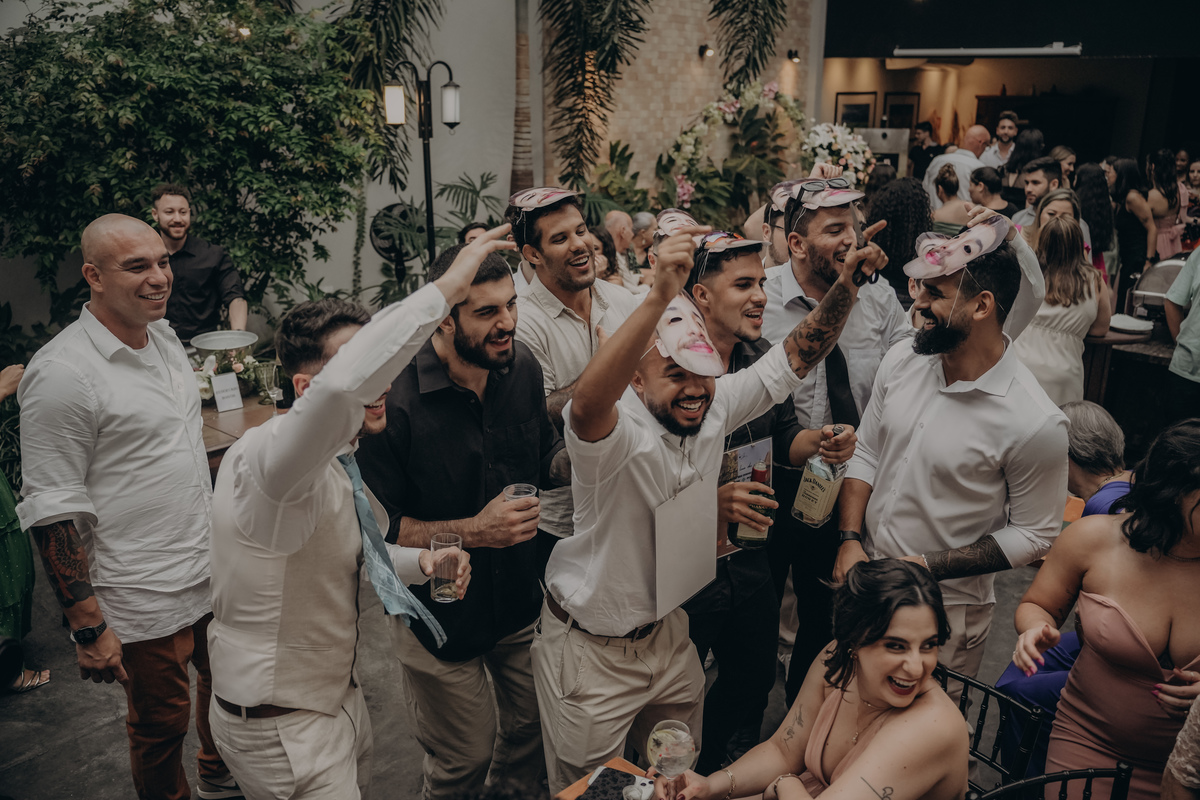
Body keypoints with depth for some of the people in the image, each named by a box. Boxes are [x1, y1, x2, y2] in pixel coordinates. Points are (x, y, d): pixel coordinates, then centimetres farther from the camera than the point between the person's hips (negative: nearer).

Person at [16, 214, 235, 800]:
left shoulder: (163, 336, 5)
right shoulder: (62, 373, -21)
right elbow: (52, 513, -20)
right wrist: (88, 627, -19)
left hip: (212, 575, 8)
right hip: (144, 604, -8)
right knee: (161, 721, 11)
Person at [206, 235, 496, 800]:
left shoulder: (339, 464, 0)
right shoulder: (267, 457, -29)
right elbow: (340, 388, -52)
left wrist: (422, 561, -3)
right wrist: (444, 289, -46)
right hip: (281, 730, -8)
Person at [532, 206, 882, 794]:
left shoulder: (715, 407, -8)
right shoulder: (617, 434, -29)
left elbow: (793, 360, 0)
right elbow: (587, 403, -53)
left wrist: (846, 283, -13)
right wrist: (659, 298, -64)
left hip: (667, 631, 7)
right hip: (591, 650, -6)